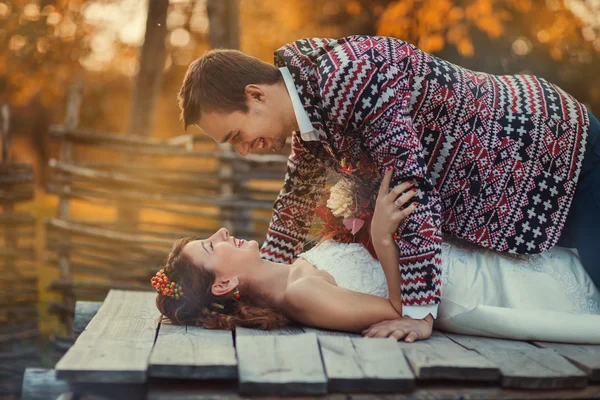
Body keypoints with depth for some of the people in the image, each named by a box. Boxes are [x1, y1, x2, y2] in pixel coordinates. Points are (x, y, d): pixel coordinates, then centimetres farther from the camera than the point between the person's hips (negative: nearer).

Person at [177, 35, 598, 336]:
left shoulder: (347, 79, -33)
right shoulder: (309, 112, -3)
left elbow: (411, 187, -35)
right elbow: (296, 202, 11)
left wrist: (416, 309, -33)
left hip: (555, 141, -8)